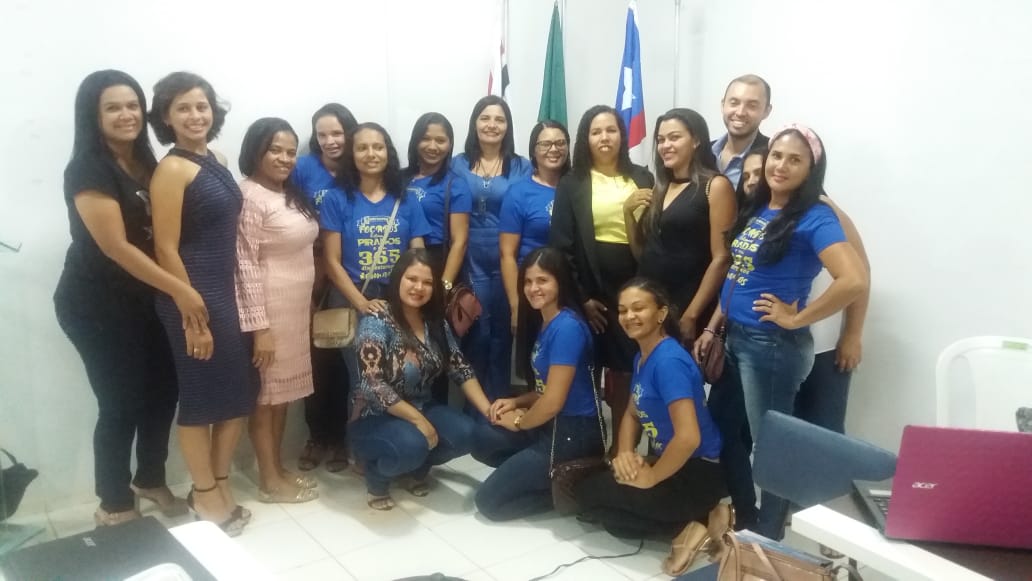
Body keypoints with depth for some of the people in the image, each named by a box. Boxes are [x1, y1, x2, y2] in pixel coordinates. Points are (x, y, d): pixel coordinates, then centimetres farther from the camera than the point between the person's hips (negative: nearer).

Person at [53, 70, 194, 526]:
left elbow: (158, 234, 11)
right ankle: (114, 507, 21)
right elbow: (115, 246, -21)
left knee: (163, 388, 10)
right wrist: (180, 290, -22)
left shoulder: (144, 163, 7)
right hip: (94, 305, -7)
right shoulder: (87, 169, -16)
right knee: (121, 403, 1)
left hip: (138, 298, 7)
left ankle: (150, 480, 33)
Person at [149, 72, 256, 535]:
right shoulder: (172, 170, -13)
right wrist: (192, 317, -18)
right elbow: (166, 249, -16)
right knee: (201, 397, 5)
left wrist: (232, 297, 14)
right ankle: (206, 496, 21)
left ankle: (217, 485, 30)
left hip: (226, 292, 8)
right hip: (193, 297, -8)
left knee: (240, 393, 14)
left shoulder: (214, 161, 11)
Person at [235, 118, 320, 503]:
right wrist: (259, 326, -21)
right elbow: (246, 266, -19)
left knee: (284, 390, 15)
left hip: (297, 307, 8)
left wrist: (309, 306, 17)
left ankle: (278, 468, 28)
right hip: (269, 309, -8)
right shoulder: (249, 197, -15)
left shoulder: (292, 194, 12)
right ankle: (269, 481, 14)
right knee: (266, 392, 3)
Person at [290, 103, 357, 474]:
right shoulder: (303, 168, 0)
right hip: (312, 275, 0)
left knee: (340, 358, 4)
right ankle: (316, 436, 17)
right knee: (315, 358, 0)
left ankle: (339, 437, 19)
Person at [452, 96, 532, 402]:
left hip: (507, 262, 0)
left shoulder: (521, 167, 6)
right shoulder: (458, 165, 7)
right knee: (476, 334, 1)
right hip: (471, 262, 0)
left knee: (502, 333, 8)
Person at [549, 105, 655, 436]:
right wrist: (580, 297, -8)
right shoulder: (572, 185, 4)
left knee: (625, 372, 6)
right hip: (590, 289, -1)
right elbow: (561, 244, -2)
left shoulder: (642, 179, 10)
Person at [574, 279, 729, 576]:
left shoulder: (669, 361, -23)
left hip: (698, 474, -10)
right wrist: (624, 454, -1)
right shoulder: (642, 357, 7)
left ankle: (685, 530, -5)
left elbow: (689, 437, -30)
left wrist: (651, 478, -17)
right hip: (671, 464, 10)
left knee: (588, 495, -7)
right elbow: (633, 413, 18)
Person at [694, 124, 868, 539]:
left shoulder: (815, 218, -15)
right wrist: (712, 328, 12)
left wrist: (797, 318, -19)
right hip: (736, 338, 9)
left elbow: (855, 281, -29)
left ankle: (767, 542, 24)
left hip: (774, 345, -8)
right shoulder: (756, 210, 9)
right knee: (722, 432, 19)